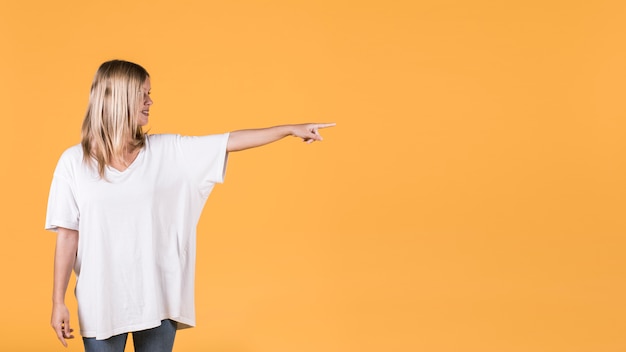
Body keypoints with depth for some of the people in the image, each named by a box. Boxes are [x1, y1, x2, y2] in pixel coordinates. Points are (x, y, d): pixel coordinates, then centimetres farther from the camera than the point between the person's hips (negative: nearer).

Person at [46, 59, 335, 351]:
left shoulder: (166, 150, 2)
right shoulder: (74, 161, -3)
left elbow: (231, 141, 3)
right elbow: (67, 236, -2)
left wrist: (290, 129, 2)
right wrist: (58, 302, -3)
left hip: (157, 299, 2)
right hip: (101, 302, -2)